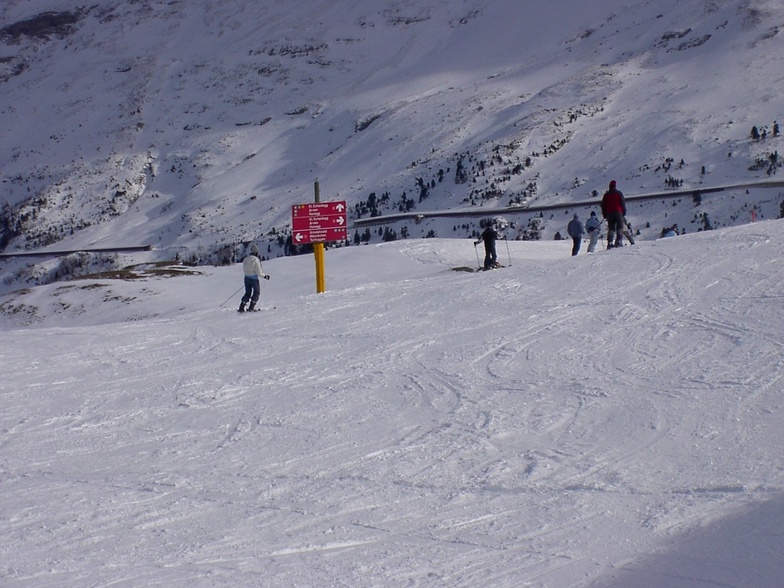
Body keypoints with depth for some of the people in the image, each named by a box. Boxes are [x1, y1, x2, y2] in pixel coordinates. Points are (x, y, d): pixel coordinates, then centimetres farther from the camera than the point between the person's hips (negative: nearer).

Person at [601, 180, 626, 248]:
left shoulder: (606, 194, 9)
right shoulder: (619, 193, -1)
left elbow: (603, 205, 10)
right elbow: (623, 202, -3)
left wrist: (604, 214, 16)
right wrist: (624, 211, 6)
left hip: (609, 213, 3)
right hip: (618, 212, -3)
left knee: (611, 228, 5)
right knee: (619, 228, 2)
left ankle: (610, 243, -7)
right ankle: (619, 241, -10)